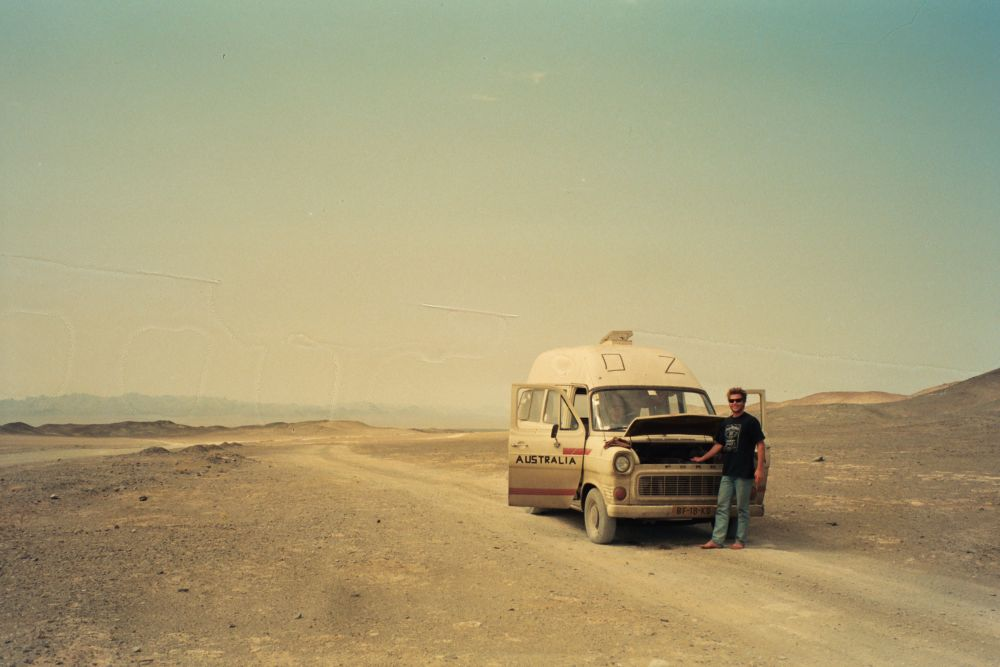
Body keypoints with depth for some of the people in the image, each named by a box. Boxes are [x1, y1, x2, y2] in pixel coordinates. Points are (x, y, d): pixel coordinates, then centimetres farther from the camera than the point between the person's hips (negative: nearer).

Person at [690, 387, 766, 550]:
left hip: (744, 472, -6)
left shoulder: (750, 422, -5)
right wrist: (701, 459, 24)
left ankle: (741, 541, 10)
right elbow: (718, 445, 23)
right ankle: (717, 540, 5)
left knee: (742, 508, 2)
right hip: (727, 472, 6)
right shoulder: (725, 423, 14)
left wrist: (759, 469, -15)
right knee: (722, 507, 4)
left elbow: (760, 445, -7)